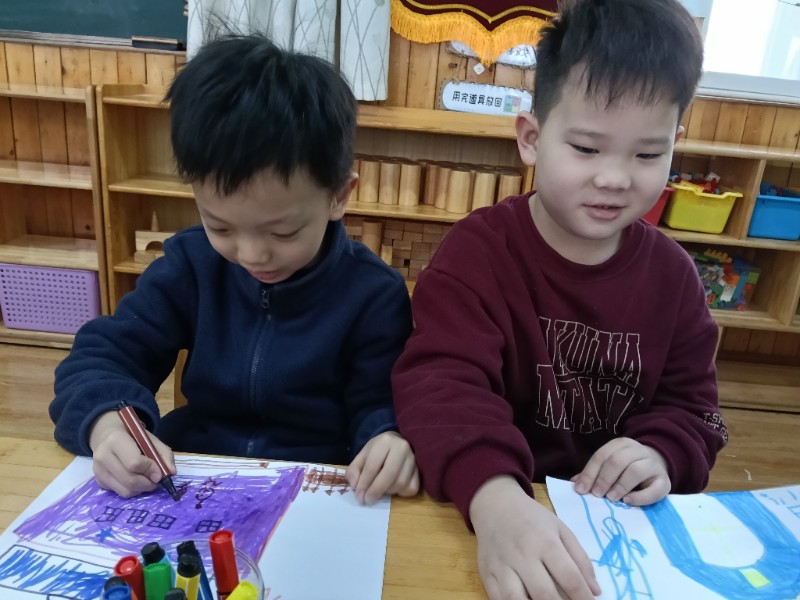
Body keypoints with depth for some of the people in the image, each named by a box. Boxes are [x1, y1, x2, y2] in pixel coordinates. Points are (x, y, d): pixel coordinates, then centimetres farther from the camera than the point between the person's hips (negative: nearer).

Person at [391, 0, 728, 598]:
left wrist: (660, 454, -15)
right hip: (489, 508, -4)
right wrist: (494, 497, -43)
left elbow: (690, 403, 7)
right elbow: (442, 382, -26)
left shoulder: (672, 272, 1)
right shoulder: (477, 250, -13)